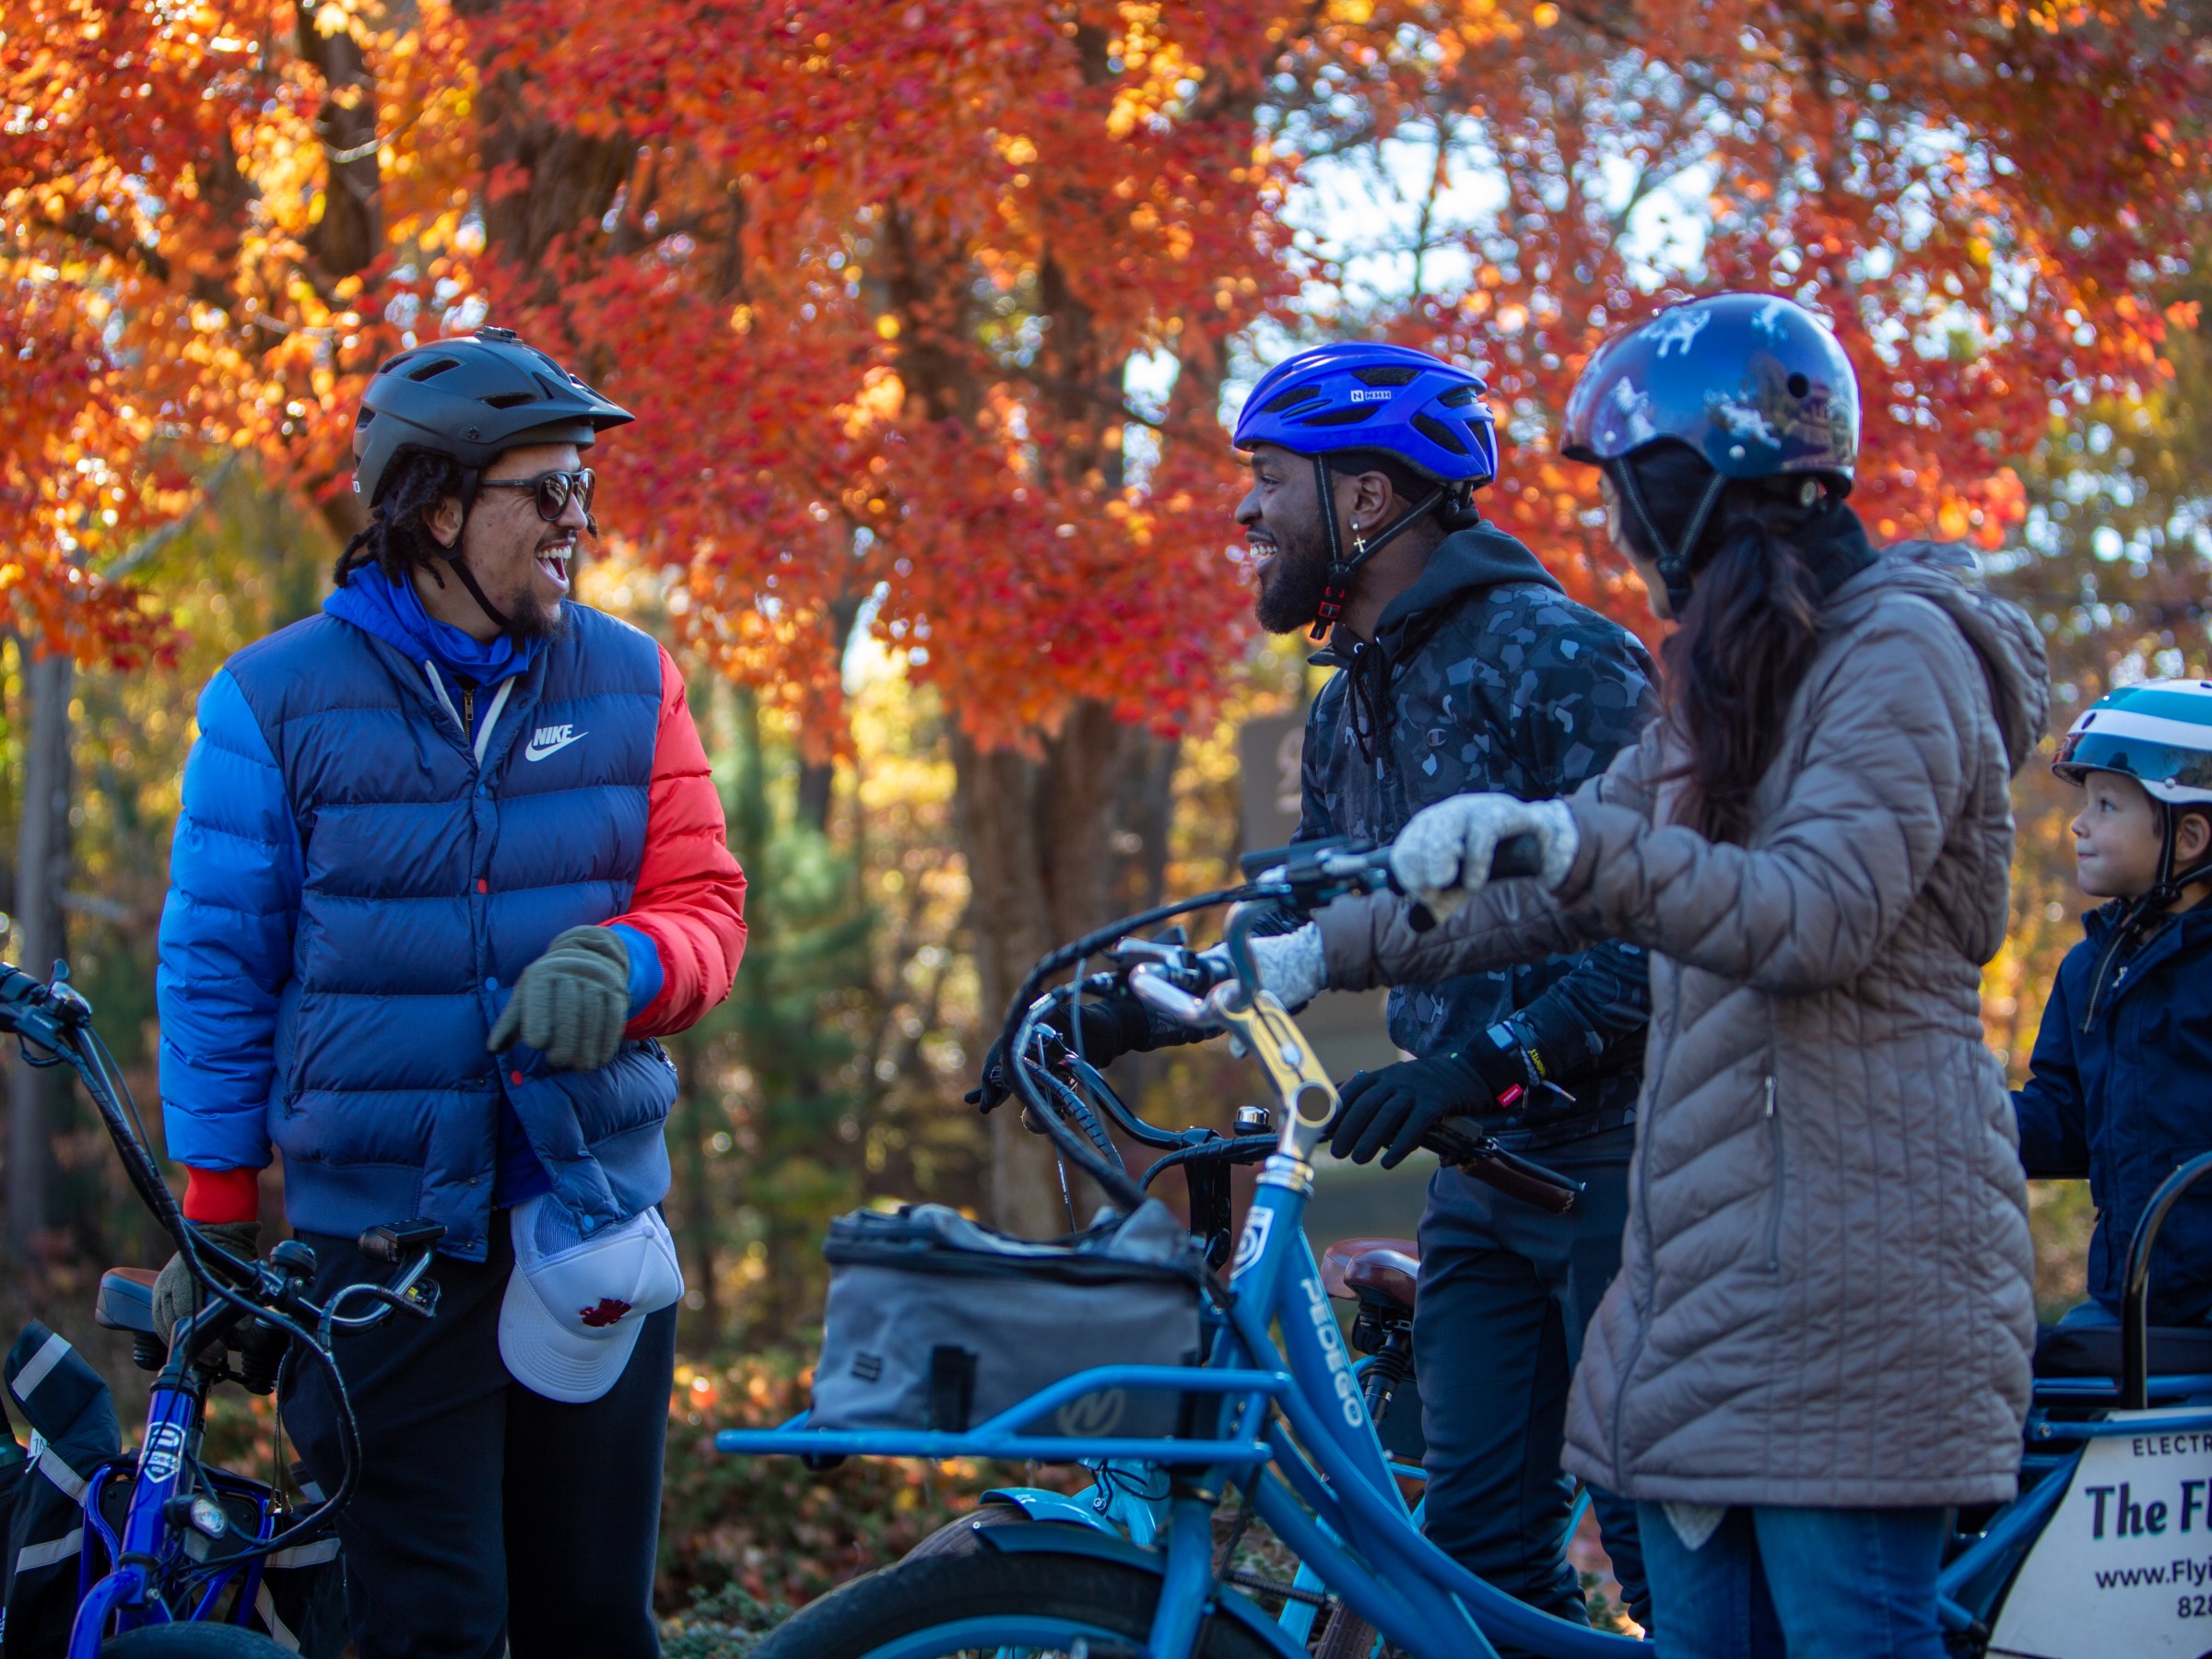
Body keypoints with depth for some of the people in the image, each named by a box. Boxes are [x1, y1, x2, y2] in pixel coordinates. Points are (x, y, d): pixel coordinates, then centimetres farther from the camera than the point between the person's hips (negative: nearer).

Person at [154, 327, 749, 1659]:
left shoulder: (630, 684, 6)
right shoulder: (274, 701, -1)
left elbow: (706, 908, 6)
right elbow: (215, 972, 4)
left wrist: (618, 963, -18)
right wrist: (215, 1224, 4)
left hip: (591, 1227, 3)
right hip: (383, 1236, -2)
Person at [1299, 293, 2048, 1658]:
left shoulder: (1898, 651, -7)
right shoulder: (1730, 683, 22)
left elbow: (1820, 917, -21)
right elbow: (1546, 893, 21)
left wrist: (1569, 841, -32)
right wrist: (1308, 956, 13)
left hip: (1853, 1258, -9)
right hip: (1714, 1257, 9)